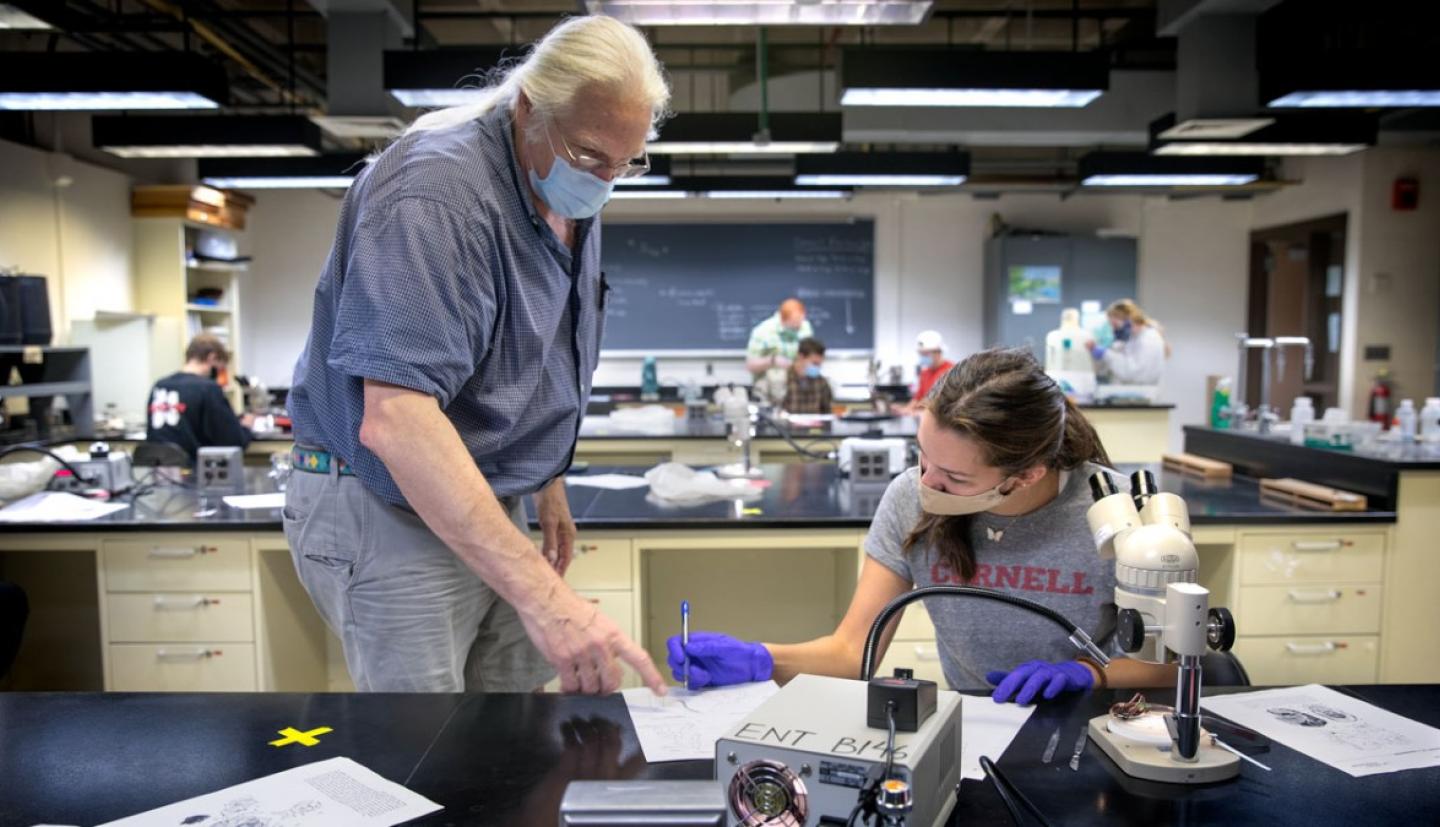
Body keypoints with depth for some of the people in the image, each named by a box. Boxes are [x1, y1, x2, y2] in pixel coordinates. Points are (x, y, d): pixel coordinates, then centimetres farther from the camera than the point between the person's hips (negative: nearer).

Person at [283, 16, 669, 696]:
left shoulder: (571, 198, 5)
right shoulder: (437, 194, -25)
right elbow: (395, 418, -35)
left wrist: (548, 486, 21)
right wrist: (538, 591, -41)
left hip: (491, 506, 8)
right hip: (390, 512, -8)